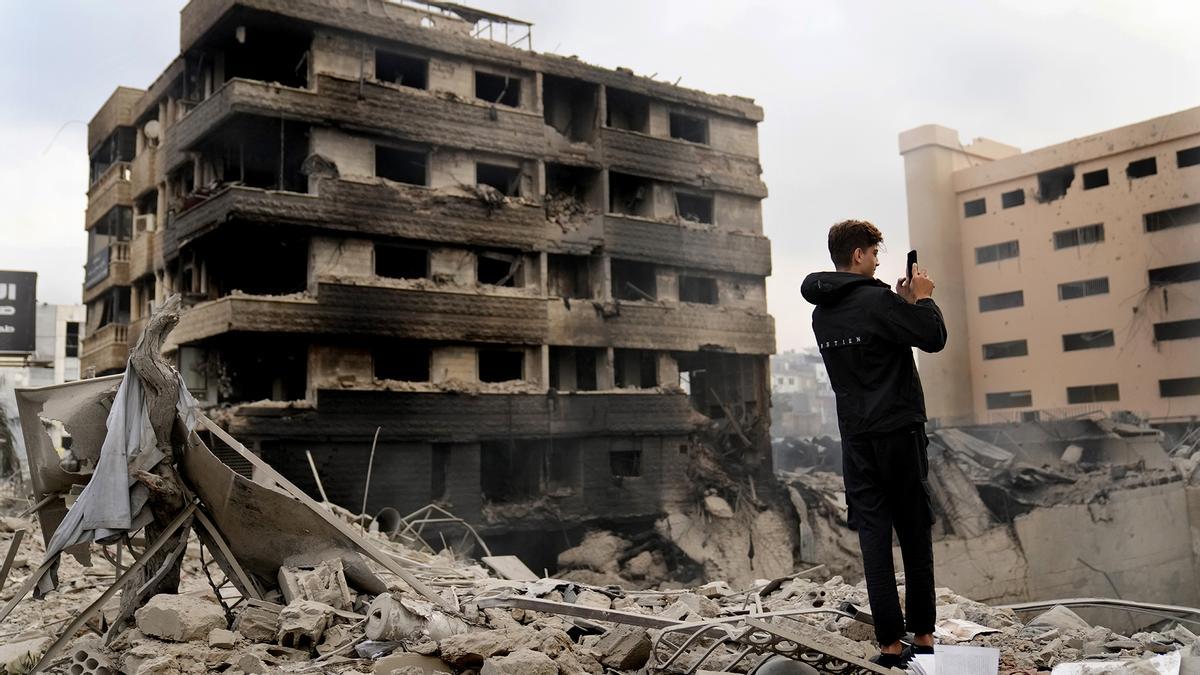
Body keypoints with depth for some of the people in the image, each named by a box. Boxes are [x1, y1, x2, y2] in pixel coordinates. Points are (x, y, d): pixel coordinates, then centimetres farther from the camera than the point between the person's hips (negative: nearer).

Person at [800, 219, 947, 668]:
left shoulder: (821, 313, 10)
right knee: (915, 538, 6)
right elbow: (934, 338, -13)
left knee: (873, 540, 4)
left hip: (856, 440, 6)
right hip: (899, 433, -5)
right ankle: (922, 637, 13)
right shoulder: (876, 301, -14)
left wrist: (903, 302, 16)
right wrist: (922, 299, 3)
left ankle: (891, 644, 5)